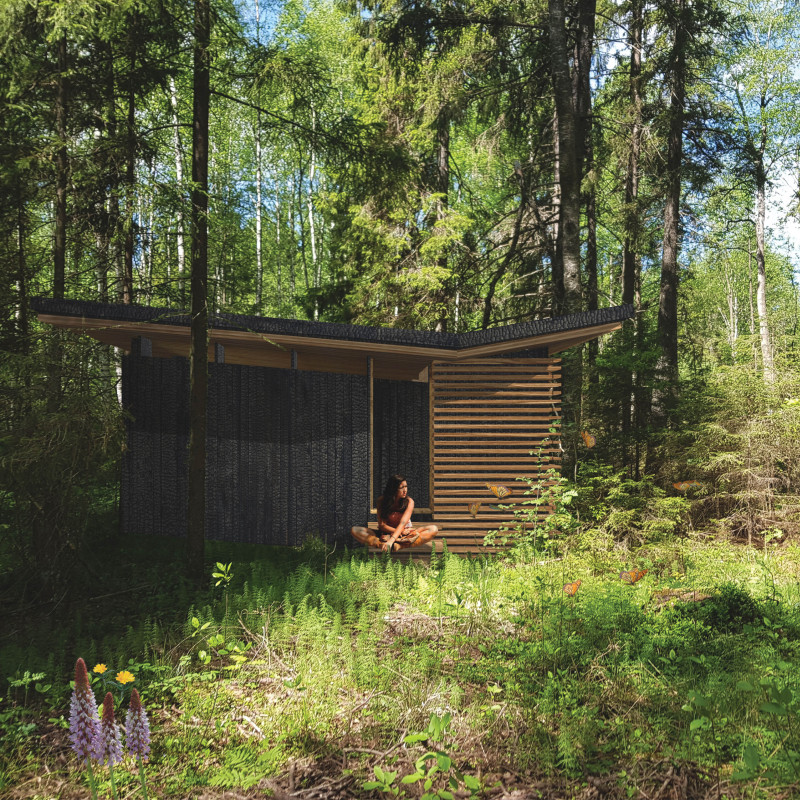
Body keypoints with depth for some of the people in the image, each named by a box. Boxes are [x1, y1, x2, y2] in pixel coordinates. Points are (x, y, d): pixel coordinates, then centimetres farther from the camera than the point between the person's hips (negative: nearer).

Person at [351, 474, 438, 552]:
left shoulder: (409, 502, -13)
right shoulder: (381, 501, -10)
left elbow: (403, 523, -24)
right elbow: (382, 525, -12)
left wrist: (391, 540, -40)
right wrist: (400, 531, -23)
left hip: (405, 534, 0)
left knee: (433, 529, -26)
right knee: (355, 530, -21)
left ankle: (397, 545, -42)